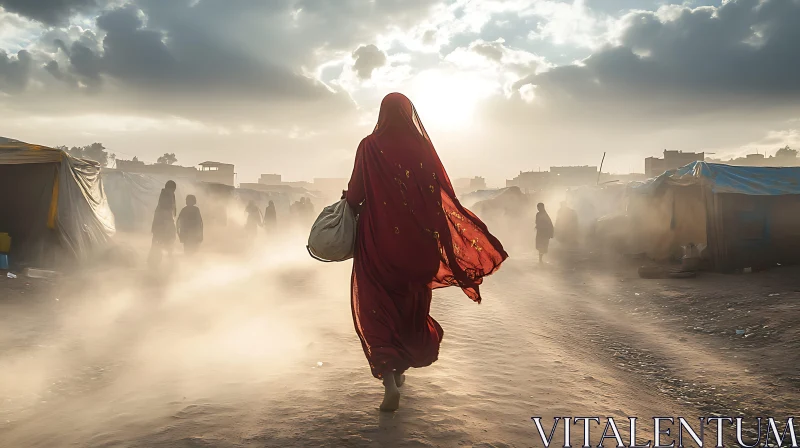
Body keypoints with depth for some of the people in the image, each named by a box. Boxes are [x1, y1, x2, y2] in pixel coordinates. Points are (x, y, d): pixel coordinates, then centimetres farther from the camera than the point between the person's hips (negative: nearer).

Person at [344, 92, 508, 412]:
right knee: (410, 305, 19)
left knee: (377, 308, 5)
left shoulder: (370, 146, -7)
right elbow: (445, 196, -4)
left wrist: (347, 200, 14)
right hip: (417, 243, 3)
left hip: (379, 241, -2)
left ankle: (389, 381, -11)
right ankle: (399, 371, 34)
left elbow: (354, 195, -9)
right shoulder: (422, 147, -2)